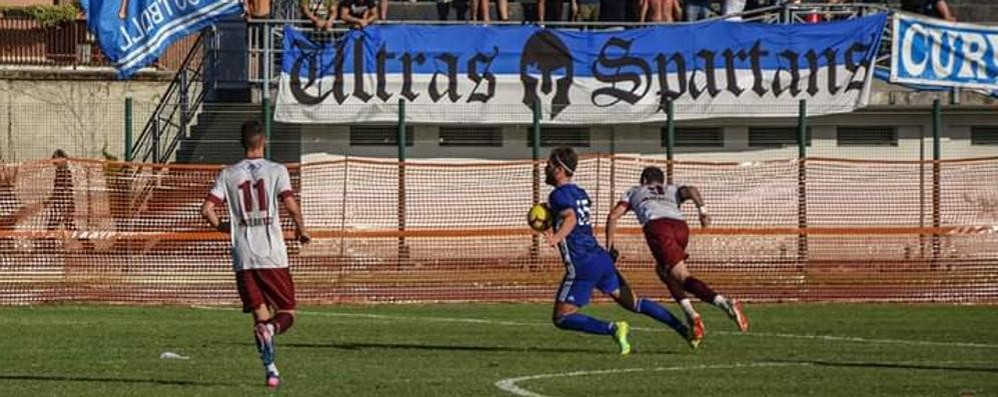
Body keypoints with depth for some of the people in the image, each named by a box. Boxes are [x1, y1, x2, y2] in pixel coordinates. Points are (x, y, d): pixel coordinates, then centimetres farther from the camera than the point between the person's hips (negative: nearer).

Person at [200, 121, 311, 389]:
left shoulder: (229, 174, 6)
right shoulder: (276, 171, -1)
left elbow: (207, 210, -1)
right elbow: (290, 204, -13)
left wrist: (223, 227, 18)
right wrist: (301, 229, 5)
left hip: (243, 258, 2)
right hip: (273, 256, -2)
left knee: (260, 314, 9)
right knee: (287, 312, 7)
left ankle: (270, 370, -5)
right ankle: (271, 328, -28)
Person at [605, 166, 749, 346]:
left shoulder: (634, 192, 37)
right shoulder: (673, 190, 38)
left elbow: (613, 216, 27)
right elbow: (690, 190, 15)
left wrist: (609, 246, 32)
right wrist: (702, 209, 1)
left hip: (656, 225, -3)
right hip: (680, 225, 3)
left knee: (683, 277, -15)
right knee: (663, 269, 26)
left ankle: (724, 303, -39)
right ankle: (690, 315, 7)